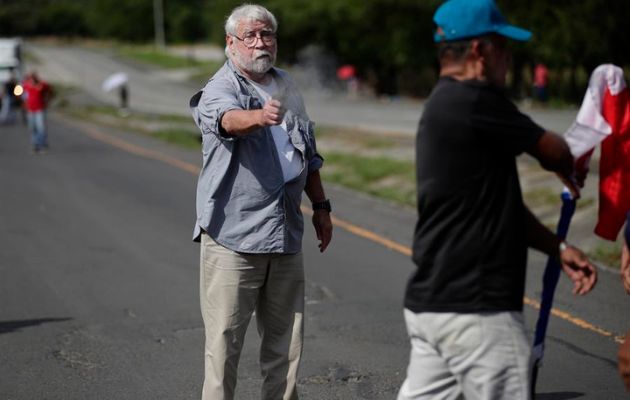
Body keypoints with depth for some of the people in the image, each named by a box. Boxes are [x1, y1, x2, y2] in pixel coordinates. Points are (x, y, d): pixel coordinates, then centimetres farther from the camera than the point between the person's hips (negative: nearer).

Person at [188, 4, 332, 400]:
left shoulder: (287, 86, 14)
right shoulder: (220, 89, -8)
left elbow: (309, 155, 24)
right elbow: (228, 119, -33)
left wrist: (321, 206, 22)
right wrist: (259, 116, -53)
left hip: (285, 234, 6)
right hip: (233, 236, -6)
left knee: (285, 339, 12)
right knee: (225, 338, -3)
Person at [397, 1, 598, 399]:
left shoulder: (443, 105, 15)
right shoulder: (475, 102, -16)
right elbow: (554, 153, -3)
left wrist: (559, 248, 13)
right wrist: (571, 171, 20)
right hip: (476, 310, -10)